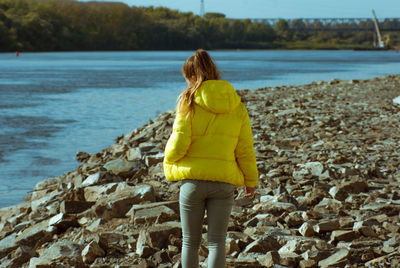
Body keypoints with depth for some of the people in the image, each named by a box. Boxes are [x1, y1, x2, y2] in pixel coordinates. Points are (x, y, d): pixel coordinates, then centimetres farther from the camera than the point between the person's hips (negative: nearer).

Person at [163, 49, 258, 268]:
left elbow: (179, 142, -13)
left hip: (192, 180, -2)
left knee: (190, 241, 13)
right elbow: (245, 148, 3)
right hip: (224, 183, 2)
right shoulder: (236, 106, 2)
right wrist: (251, 180, 14)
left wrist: (168, 161, 8)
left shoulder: (189, 102, -8)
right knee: (216, 242, 7)